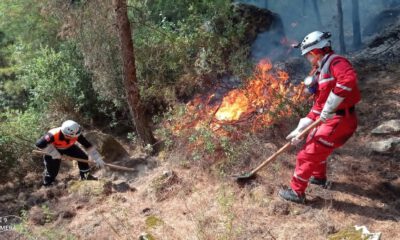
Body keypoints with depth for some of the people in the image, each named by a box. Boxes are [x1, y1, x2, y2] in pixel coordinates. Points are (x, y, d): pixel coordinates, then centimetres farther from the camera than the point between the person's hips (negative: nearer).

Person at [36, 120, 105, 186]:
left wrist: (97, 158, -24)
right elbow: (39, 144, -43)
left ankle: (85, 175, 15)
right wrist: (54, 153, -38)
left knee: (83, 157, -7)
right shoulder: (54, 135, -44)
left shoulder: (75, 135, -33)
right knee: (52, 169, -3)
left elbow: (88, 145, -26)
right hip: (54, 148, -3)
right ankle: (47, 185, 25)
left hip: (68, 147, 4)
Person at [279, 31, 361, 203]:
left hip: (339, 121, -10)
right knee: (312, 143, 30)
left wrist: (329, 108, -32)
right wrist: (299, 130, 11)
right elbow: (318, 107, 16)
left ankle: (297, 192, 11)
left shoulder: (335, 62, -13)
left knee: (308, 155, -5)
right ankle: (319, 177, 50)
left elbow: (348, 79, -36)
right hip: (329, 120, 10)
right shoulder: (320, 72, 16)